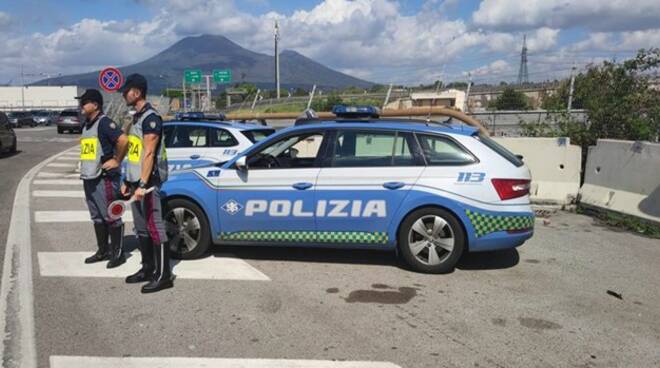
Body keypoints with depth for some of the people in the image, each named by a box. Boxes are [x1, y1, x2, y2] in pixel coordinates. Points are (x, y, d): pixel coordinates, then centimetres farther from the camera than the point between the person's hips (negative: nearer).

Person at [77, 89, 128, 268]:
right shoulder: (87, 125, 16)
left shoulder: (105, 123, -13)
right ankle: (103, 250, 25)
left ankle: (118, 253, 5)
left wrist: (116, 161, -17)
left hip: (104, 178, -10)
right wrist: (84, 168, 17)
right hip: (89, 177, 10)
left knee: (111, 217, -3)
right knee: (97, 216, 15)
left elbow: (123, 140, -26)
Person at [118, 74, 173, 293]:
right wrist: (128, 181, 19)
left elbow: (148, 154, -21)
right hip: (135, 181, 10)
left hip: (148, 182, -10)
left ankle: (163, 276, -3)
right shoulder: (136, 118, 17)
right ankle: (148, 269, 25)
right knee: (141, 229, 14)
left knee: (154, 227, -7)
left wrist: (143, 184, -27)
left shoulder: (151, 118, -12)